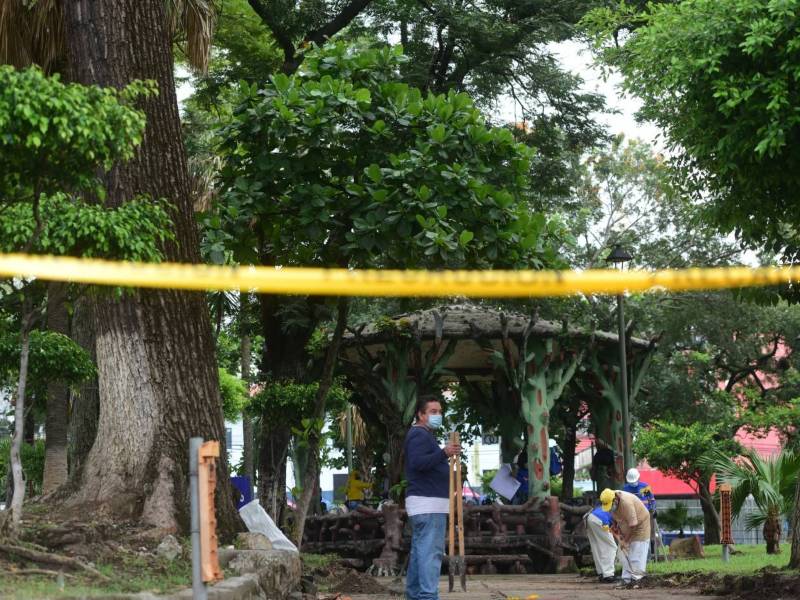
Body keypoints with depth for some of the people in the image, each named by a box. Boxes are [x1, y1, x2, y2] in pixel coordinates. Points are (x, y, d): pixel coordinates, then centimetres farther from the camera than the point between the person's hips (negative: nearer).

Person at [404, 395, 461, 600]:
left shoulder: (422, 435, 23)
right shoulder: (420, 435, -10)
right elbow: (417, 462, -27)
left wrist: (446, 456, 30)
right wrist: (443, 453, -35)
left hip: (422, 503, 11)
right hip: (427, 502, -11)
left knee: (419, 550, 11)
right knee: (431, 551, -16)